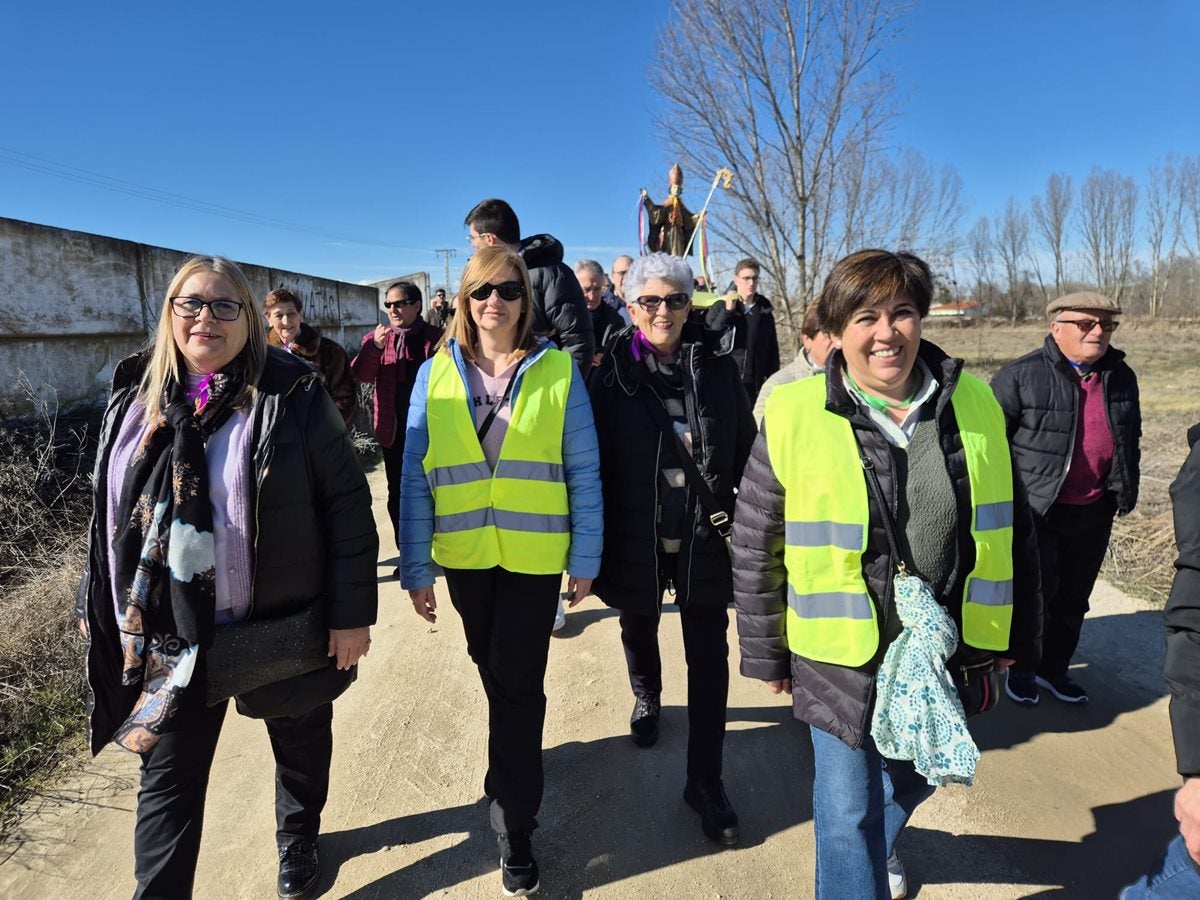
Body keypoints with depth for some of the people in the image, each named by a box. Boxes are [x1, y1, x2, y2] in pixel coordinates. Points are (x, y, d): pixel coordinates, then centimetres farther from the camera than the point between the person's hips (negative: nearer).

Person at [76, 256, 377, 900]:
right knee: (168, 780, 8)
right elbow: (111, 510, 13)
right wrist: (98, 602, 15)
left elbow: (348, 505, -13)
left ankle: (298, 840, 49)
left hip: (283, 623, -2)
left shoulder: (292, 396, -13)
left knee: (299, 743, 20)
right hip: (175, 631, 3)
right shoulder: (136, 399, 3)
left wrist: (352, 612, -14)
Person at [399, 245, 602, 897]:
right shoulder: (436, 374, -2)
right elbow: (416, 477, -1)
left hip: (534, 556, -2)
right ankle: (514, 780, 48)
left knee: (516, 685, 2)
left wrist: (585, 557, -5)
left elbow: (583, 472, -4)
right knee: (495, 674, 21)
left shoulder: (558, 370, -6)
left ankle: (514, 829, 20)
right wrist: (415, 567, -2)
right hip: (464, 555, 3)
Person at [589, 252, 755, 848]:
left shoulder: (717, 364, -4)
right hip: (637, 533, 0)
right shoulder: (615, 370, -9)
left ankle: (705, 780, 19)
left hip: (704, 536, 0)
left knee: (708, 655, 4)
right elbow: (598, 457, -6)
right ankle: (647, 700, 56)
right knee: (639, 630, 24)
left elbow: (744, 447, 1)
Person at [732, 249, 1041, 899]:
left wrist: (1015, 634, 10)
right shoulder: (793, 416, -15)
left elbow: (1011, 528, 6)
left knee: (913, 778, 26)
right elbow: (755, 548, -7)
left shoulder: (974, 404, -5)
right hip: (843, 655, -4)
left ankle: (880, 842, 58)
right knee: (847, 808, 8)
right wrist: (765, 655, -1)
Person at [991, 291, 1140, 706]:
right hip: (1035, 510, -5)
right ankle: (1021, 668, 25)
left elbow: (1130, 440, 18)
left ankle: (1054, 668, 33)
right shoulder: (1021, 376, -12)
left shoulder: (1121, 377, 7)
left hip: (1093, 514, 6)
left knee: (1074, 598, 15)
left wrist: (1126, 491, 16)